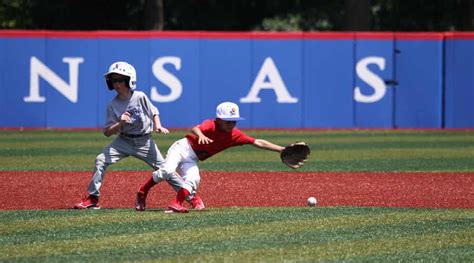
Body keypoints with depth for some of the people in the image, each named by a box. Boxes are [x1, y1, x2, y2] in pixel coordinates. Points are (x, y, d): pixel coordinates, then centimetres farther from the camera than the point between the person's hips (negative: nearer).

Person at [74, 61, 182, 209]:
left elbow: (154, 113, 4)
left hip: (144, 141, -2)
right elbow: (107, 132, -8)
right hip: (124, 141, 2)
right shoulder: (113, 106, -8)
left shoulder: (140, 97, -11)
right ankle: (92, 198, -6)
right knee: (101, 160, -15)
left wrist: (158, 126, -15)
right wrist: (120, 123, -26)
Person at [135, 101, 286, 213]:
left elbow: (258, 143, -4)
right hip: (182, 148, -5)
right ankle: (142, 192, -4)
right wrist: (200, 135, -64)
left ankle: (176, 205, -21)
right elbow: (195, 129, -40)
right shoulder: (211, 125, -19)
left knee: (193, 180, -23)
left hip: (192, 160, 5)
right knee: (167, 171, -24)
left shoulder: (235, 135, -3)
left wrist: (281, 149, -10)